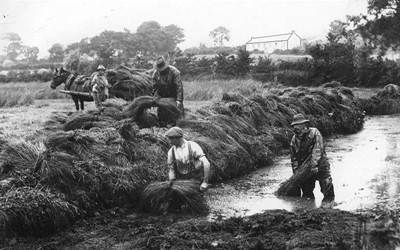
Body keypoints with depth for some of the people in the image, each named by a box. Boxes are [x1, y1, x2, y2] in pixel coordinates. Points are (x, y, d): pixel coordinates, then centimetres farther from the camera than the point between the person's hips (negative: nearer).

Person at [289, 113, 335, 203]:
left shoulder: (314, 133, -11)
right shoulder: (294, 139, 4)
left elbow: (318, 149, -22)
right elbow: (293, 157, 10)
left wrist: (314, 164, -30)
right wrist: (296, 171, 2)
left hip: (320, 165, -4)